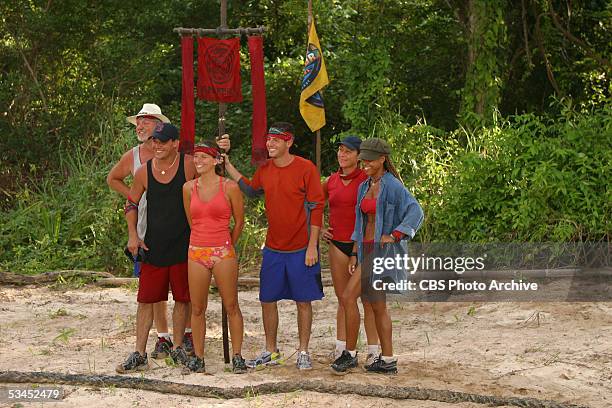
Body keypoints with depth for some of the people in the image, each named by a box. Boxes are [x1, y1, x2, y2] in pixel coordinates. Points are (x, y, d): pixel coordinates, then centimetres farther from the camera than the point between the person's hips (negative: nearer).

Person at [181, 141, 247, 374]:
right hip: (196, 252, 3)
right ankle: (198, 358, 15)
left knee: (231, 306, 2)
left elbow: (239, 222, 5)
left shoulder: (230, 187, -5)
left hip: (223, 253, -3)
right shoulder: (189, 188, 5)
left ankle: (237, 357, 10)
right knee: (197, 309, 7)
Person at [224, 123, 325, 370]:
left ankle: (303, 353, 14)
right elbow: (250, 190, 24)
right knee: (267, 300, 8)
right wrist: (228, 166, 15)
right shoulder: (264, 169, 5)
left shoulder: (306, 168, -11)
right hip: (273, 248, 5)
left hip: (301, 248, -5)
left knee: (303, 301, 3)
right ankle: (271, 352, 21)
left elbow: (316, 207, -11)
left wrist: (312, 246, -14)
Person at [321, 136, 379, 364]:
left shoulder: (366, 179, -6)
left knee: (368, 298, -1)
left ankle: (373, 350, 4)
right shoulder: (332, 181, 9)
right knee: (343, 299, 11)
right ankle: (341, 347, 17)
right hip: (337, 243, 5)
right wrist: (319, 229, 13)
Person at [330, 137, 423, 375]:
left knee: (348, 297, -11)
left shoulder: (392, 186, -11)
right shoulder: (364, 187, 15)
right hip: (367, 249, 9)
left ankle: (350, 354, -1)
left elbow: (415, 211, -21)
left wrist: (393, 236, -24)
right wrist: (355, 254, 13)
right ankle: (388, 361, 15)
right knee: (378, 306, 10)